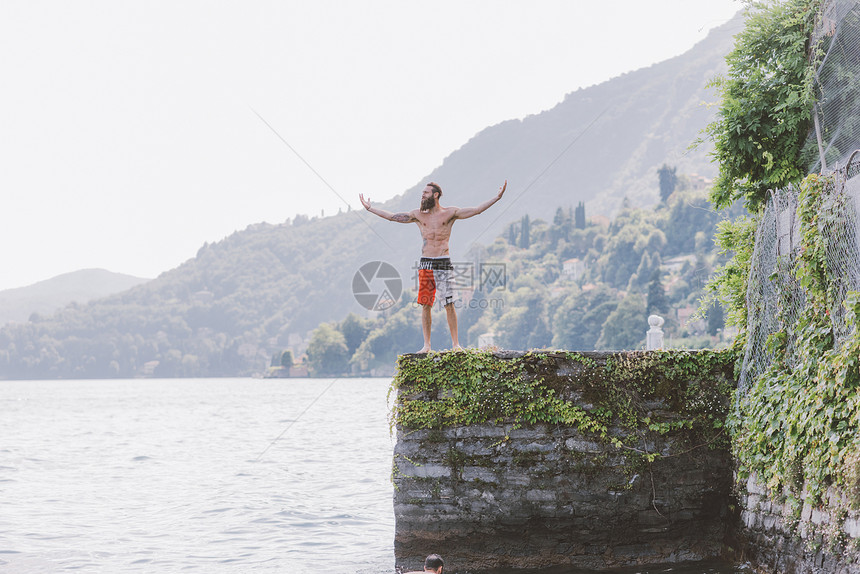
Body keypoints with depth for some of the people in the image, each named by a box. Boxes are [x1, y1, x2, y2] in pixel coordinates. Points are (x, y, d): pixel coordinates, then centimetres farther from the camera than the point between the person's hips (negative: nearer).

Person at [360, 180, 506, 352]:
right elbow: (392, 216, 16)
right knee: (425, 305, 2)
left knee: (449, 304, -6)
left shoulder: (450, 213, 3)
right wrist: (369, 208, 19)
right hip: (425, 263, 3)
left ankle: (455, 343, 1)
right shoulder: (418, 215, 11)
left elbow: (476, 210, -2)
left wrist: (497, 198, -9)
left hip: (444, 263, -3)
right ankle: (426, 345, 7)